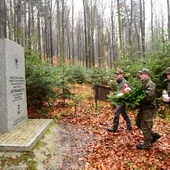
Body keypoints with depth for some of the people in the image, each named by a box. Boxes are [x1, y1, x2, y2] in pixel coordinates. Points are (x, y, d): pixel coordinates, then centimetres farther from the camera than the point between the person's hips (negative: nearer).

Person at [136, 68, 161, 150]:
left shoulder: (150, 84, -17)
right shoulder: (143, 83, 14)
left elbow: (148, 97, -26)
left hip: (148, 109, -10)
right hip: (142, 108, 10)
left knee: (145, 126, 0)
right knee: (139, 123, 19)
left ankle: (147, 145, 16)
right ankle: (154, 135, 30)